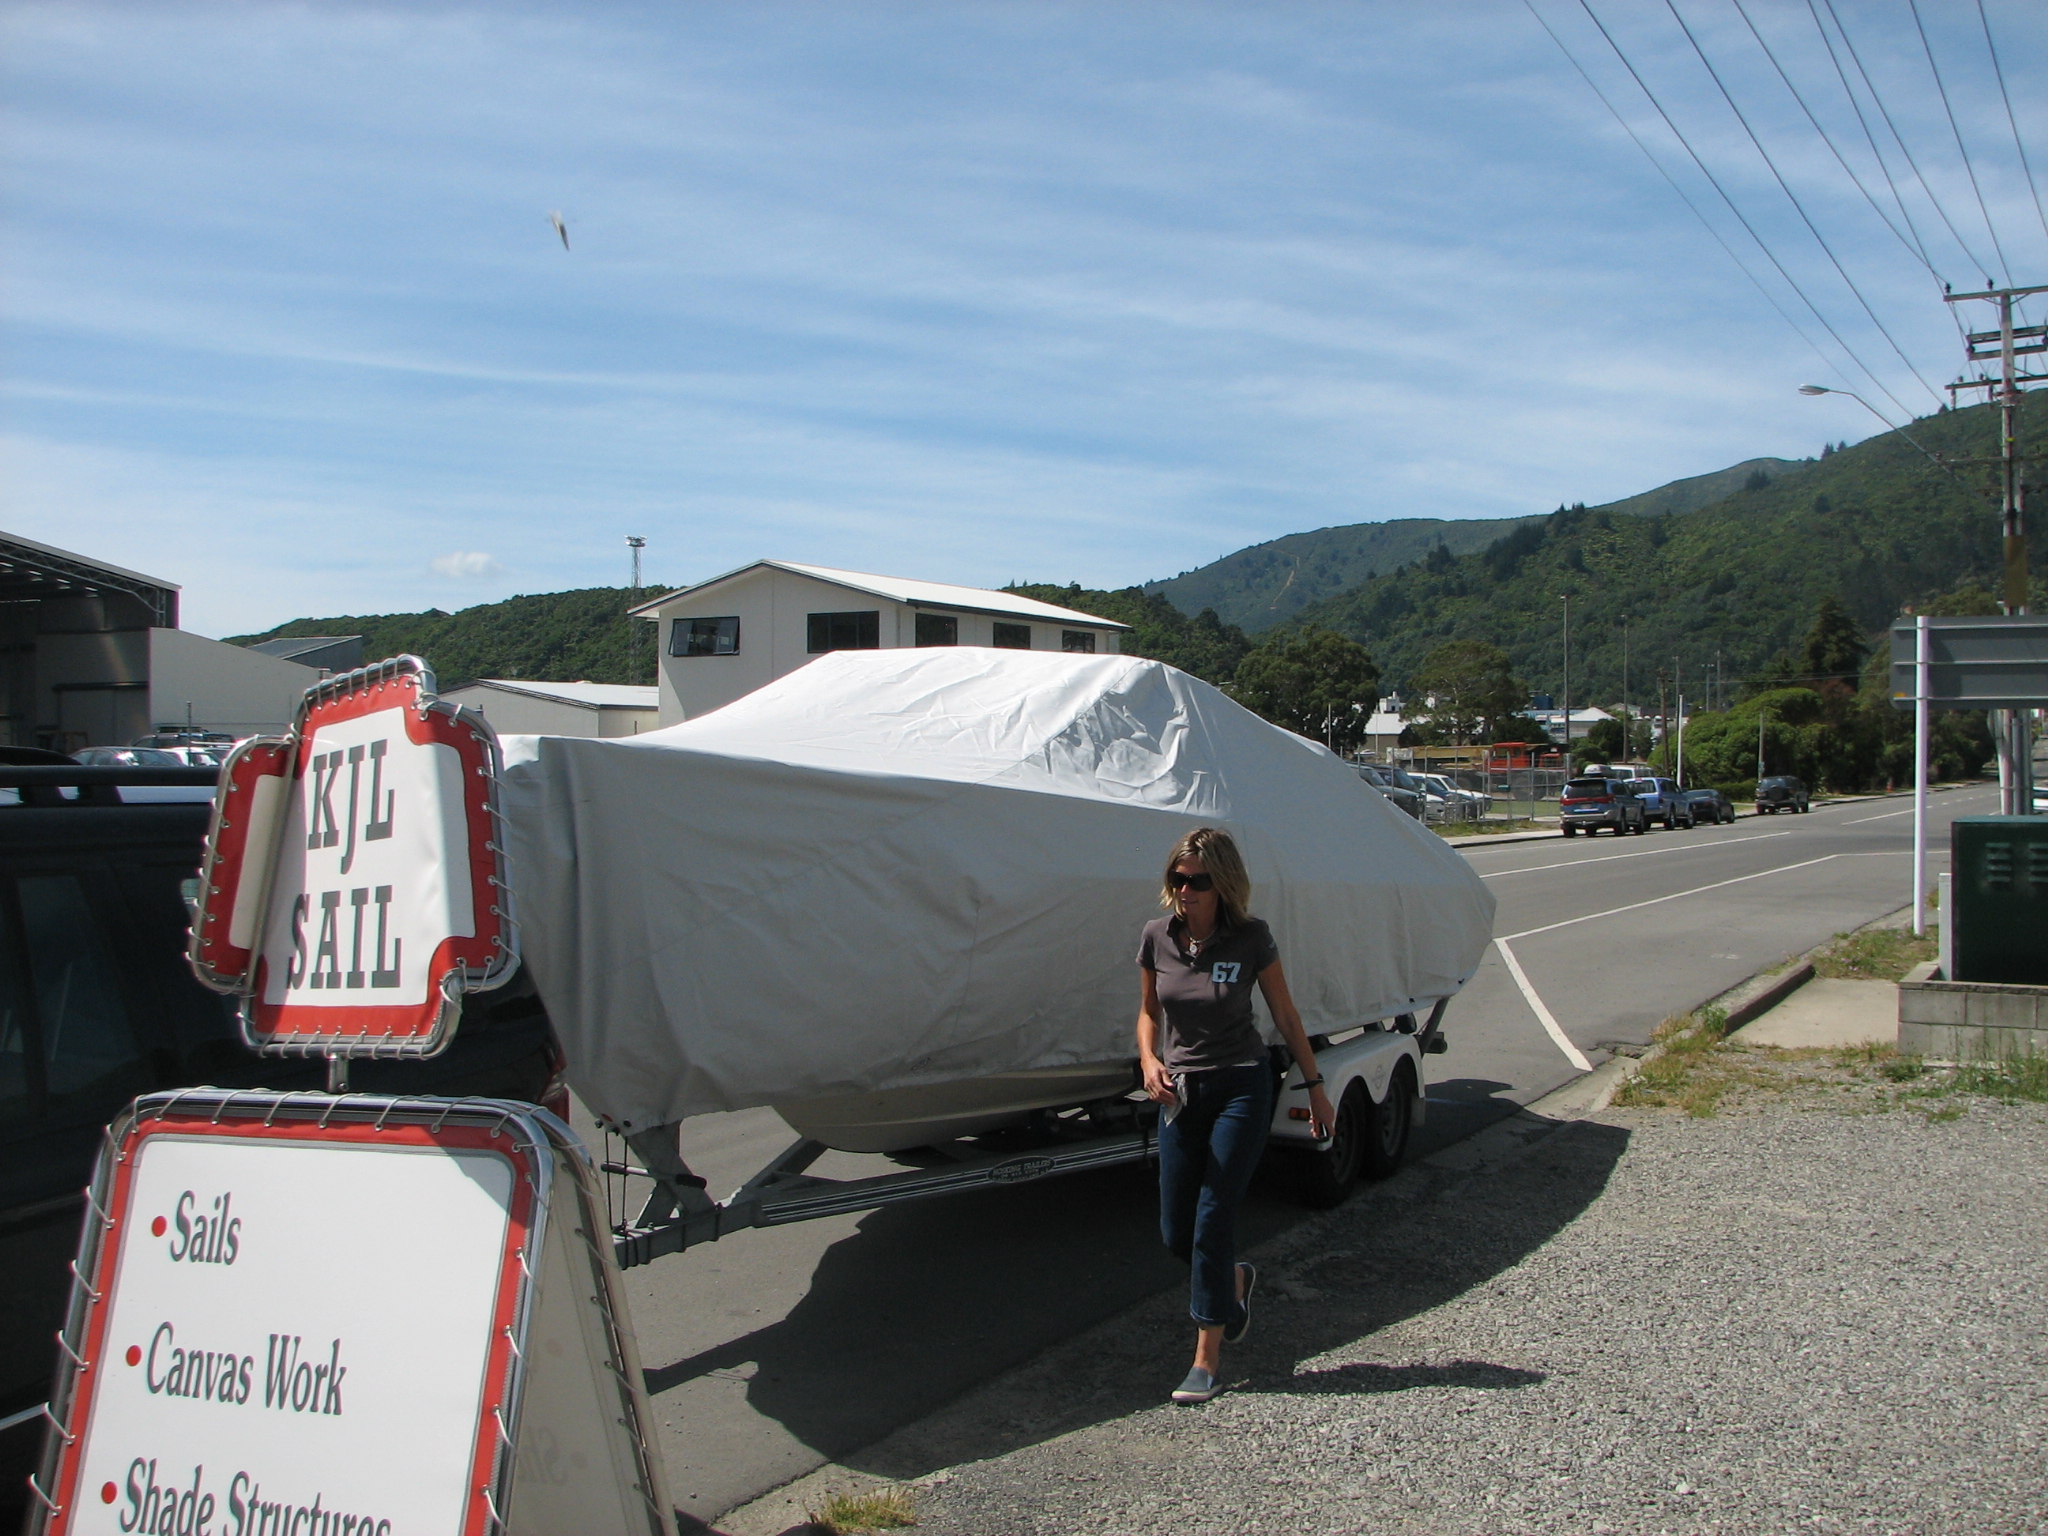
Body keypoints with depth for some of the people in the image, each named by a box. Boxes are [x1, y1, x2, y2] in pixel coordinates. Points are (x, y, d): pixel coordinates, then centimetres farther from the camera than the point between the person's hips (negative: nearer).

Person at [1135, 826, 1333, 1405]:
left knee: (1212, 1220, -6)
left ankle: (1207, 1358, 7)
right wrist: (1149, 1061, -9)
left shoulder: (1252, 939, -12)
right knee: (1176, 1232, 7)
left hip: (1241, 1087, -4)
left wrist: (1315, 1086, 3)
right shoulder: (1157, 937, -3)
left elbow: (1286, 1016, -1)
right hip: (1180, 1091, 4)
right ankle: (1234, 1282, 40)